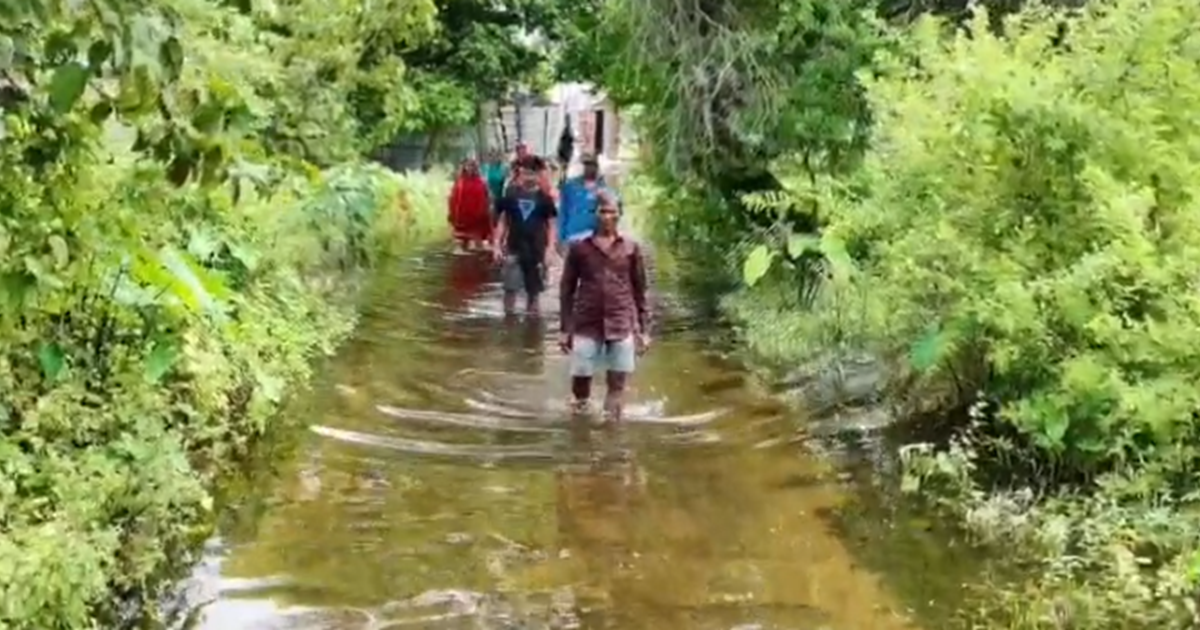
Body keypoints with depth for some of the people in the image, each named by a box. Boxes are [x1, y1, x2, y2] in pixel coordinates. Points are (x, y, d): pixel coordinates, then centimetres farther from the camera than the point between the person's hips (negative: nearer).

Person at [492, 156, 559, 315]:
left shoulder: (544, 198, -1)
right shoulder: (510, 194, 1)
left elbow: (551, 225, 2)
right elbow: (502, 221, 6)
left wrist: (550, 249, -7)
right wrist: (497, 245, 0)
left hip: (536, 251, 0)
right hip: (513, 249, 0)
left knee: (534, 290, 8)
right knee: (510, 288, -4)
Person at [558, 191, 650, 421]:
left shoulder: (631, 248, 5)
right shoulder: (579, 248, 3)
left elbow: (640, 291, 9)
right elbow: (566, 289, 7)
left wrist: (644, 329, 6)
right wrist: (565, 329, 4)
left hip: (622, 326, 1)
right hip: (586, 325, 0)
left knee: (618, 382, 1)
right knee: (580, 378, -1)